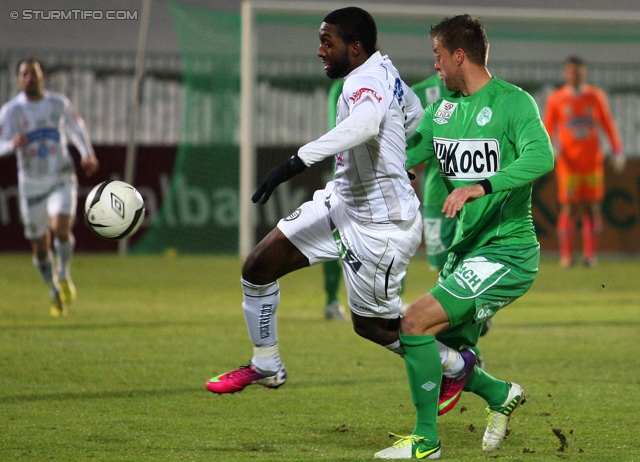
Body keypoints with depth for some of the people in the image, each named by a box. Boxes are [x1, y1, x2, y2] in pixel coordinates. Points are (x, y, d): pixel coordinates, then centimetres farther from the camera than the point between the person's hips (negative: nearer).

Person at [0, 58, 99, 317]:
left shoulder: (58, 104, 3)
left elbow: (76, 127, 21)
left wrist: (87, 154, 8)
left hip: (62, 179, 0)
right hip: (31, 183, 0)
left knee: (61, 227, -24)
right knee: (40, 247, 4)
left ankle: (63, 275, 2)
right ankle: (55, 294, 25)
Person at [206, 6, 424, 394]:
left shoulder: (367, 81, -26)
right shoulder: (383, 72, 3)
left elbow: (364, 124, -50)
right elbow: (415, 118, 21)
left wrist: (298, 161, -56)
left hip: (380, 227, -10)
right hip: (341, 202, 10)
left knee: (372, 324, 7)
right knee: (258, 267, 4)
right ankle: (266, 367, 23)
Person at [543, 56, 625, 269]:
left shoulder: (596, 96, 10)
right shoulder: (556, 99, 7)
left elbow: (608, 125, 12)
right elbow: (548, 129, 6)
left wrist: (617, 151, 5)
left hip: (593, 160, 1)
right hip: (568, 161, -1)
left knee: (592, 207, -2)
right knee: (568, 207, -7)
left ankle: (590, 253, 1)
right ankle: (566, 255, -5)